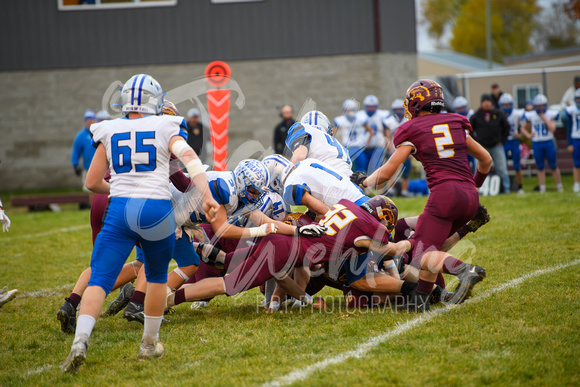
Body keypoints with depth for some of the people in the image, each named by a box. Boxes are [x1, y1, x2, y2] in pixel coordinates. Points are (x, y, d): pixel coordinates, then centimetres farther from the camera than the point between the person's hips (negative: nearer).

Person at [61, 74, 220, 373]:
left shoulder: (109, 133, 12)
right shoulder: (166, 129, 6)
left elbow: (92, 183, 16)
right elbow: (190, 159, -12)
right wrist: (206, 197, -20)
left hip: (119, 211, 1)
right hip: (156, 209, -1)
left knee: (99, 280, -2)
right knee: (157, 277, 21)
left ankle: (80, 341, -23)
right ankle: (150, 343, 28)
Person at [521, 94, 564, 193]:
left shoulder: (550, 114, -3)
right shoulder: (531, 116, -1)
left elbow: (552, 128, -14)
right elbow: (523, 128, 9)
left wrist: (544, 118, -16)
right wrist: (528, 135, -10)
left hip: (548, 142, -1)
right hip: (536, 143, 1)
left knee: (553, 166, 4)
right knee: (540, 167, 5)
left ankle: (559, 186, 14)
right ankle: (542, 188, 10)